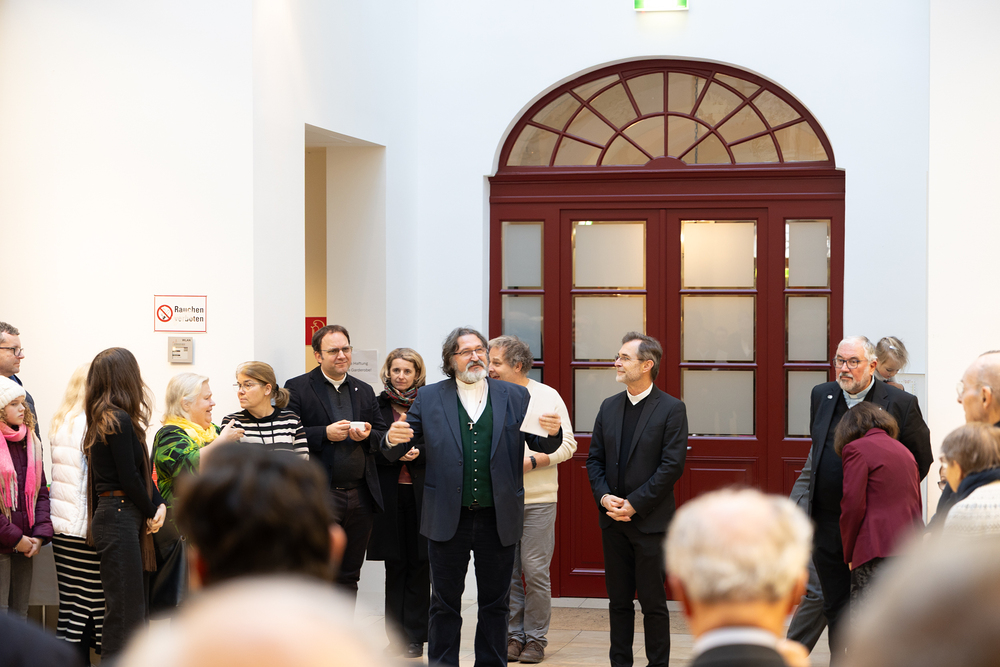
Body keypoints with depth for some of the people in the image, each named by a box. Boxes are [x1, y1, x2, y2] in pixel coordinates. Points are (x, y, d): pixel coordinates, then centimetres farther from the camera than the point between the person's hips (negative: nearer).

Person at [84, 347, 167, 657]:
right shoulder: (120, 421, -16)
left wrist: (159, 504, -1)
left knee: (137, 604, 13)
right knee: (124, 609, -7)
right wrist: (151, 513, -2)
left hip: (125, 518, 10)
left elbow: (142, 469, 13)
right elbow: (129, 479, -16)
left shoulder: (107, 420, 14)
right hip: (119, 518, -10)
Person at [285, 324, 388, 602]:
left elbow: (382, 436, 16)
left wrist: (367, 435, -5)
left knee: (348, 575, 12)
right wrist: (325, 434, -18)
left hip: (360, 496, 5)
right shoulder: (297, 388, -1)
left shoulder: (364, 391, 16)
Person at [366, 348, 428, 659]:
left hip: (422, 493, -1)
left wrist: (417, 452, -16)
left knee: (419, 564, -1)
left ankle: (415, 637, 4)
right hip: (390, 494, 1)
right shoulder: (377, 405, 7)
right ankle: (396, 636, 10)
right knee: (395, 566, 5)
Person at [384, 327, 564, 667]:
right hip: (448, 518, -1)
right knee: (445, 604, 7)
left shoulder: (515, 397, 6)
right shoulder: (429, 398, 3)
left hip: (498, 519, 1)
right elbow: (394, 452, 2)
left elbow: (542, 444, 4)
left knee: (495, 603, 10)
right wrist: (394, 439, -22)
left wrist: (552, 432, -19)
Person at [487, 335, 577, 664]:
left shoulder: (547, 397, -1)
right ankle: (513, 635, 16)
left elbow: (567, 444, -2)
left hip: (537, 500, -3)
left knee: (535, 571, -2)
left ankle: (535, 638, 8)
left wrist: (533, 460, -14)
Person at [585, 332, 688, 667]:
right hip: (613, 521, 5)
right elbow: (595, 458, 12)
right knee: (619, 600, 11)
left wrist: (634, 504, -15)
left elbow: (672, 466, -12)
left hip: (650, 521, -5)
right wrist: (603, 496, -6)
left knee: (653, 602, 0)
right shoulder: (609, 407, 10)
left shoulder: (671, 409, -7)